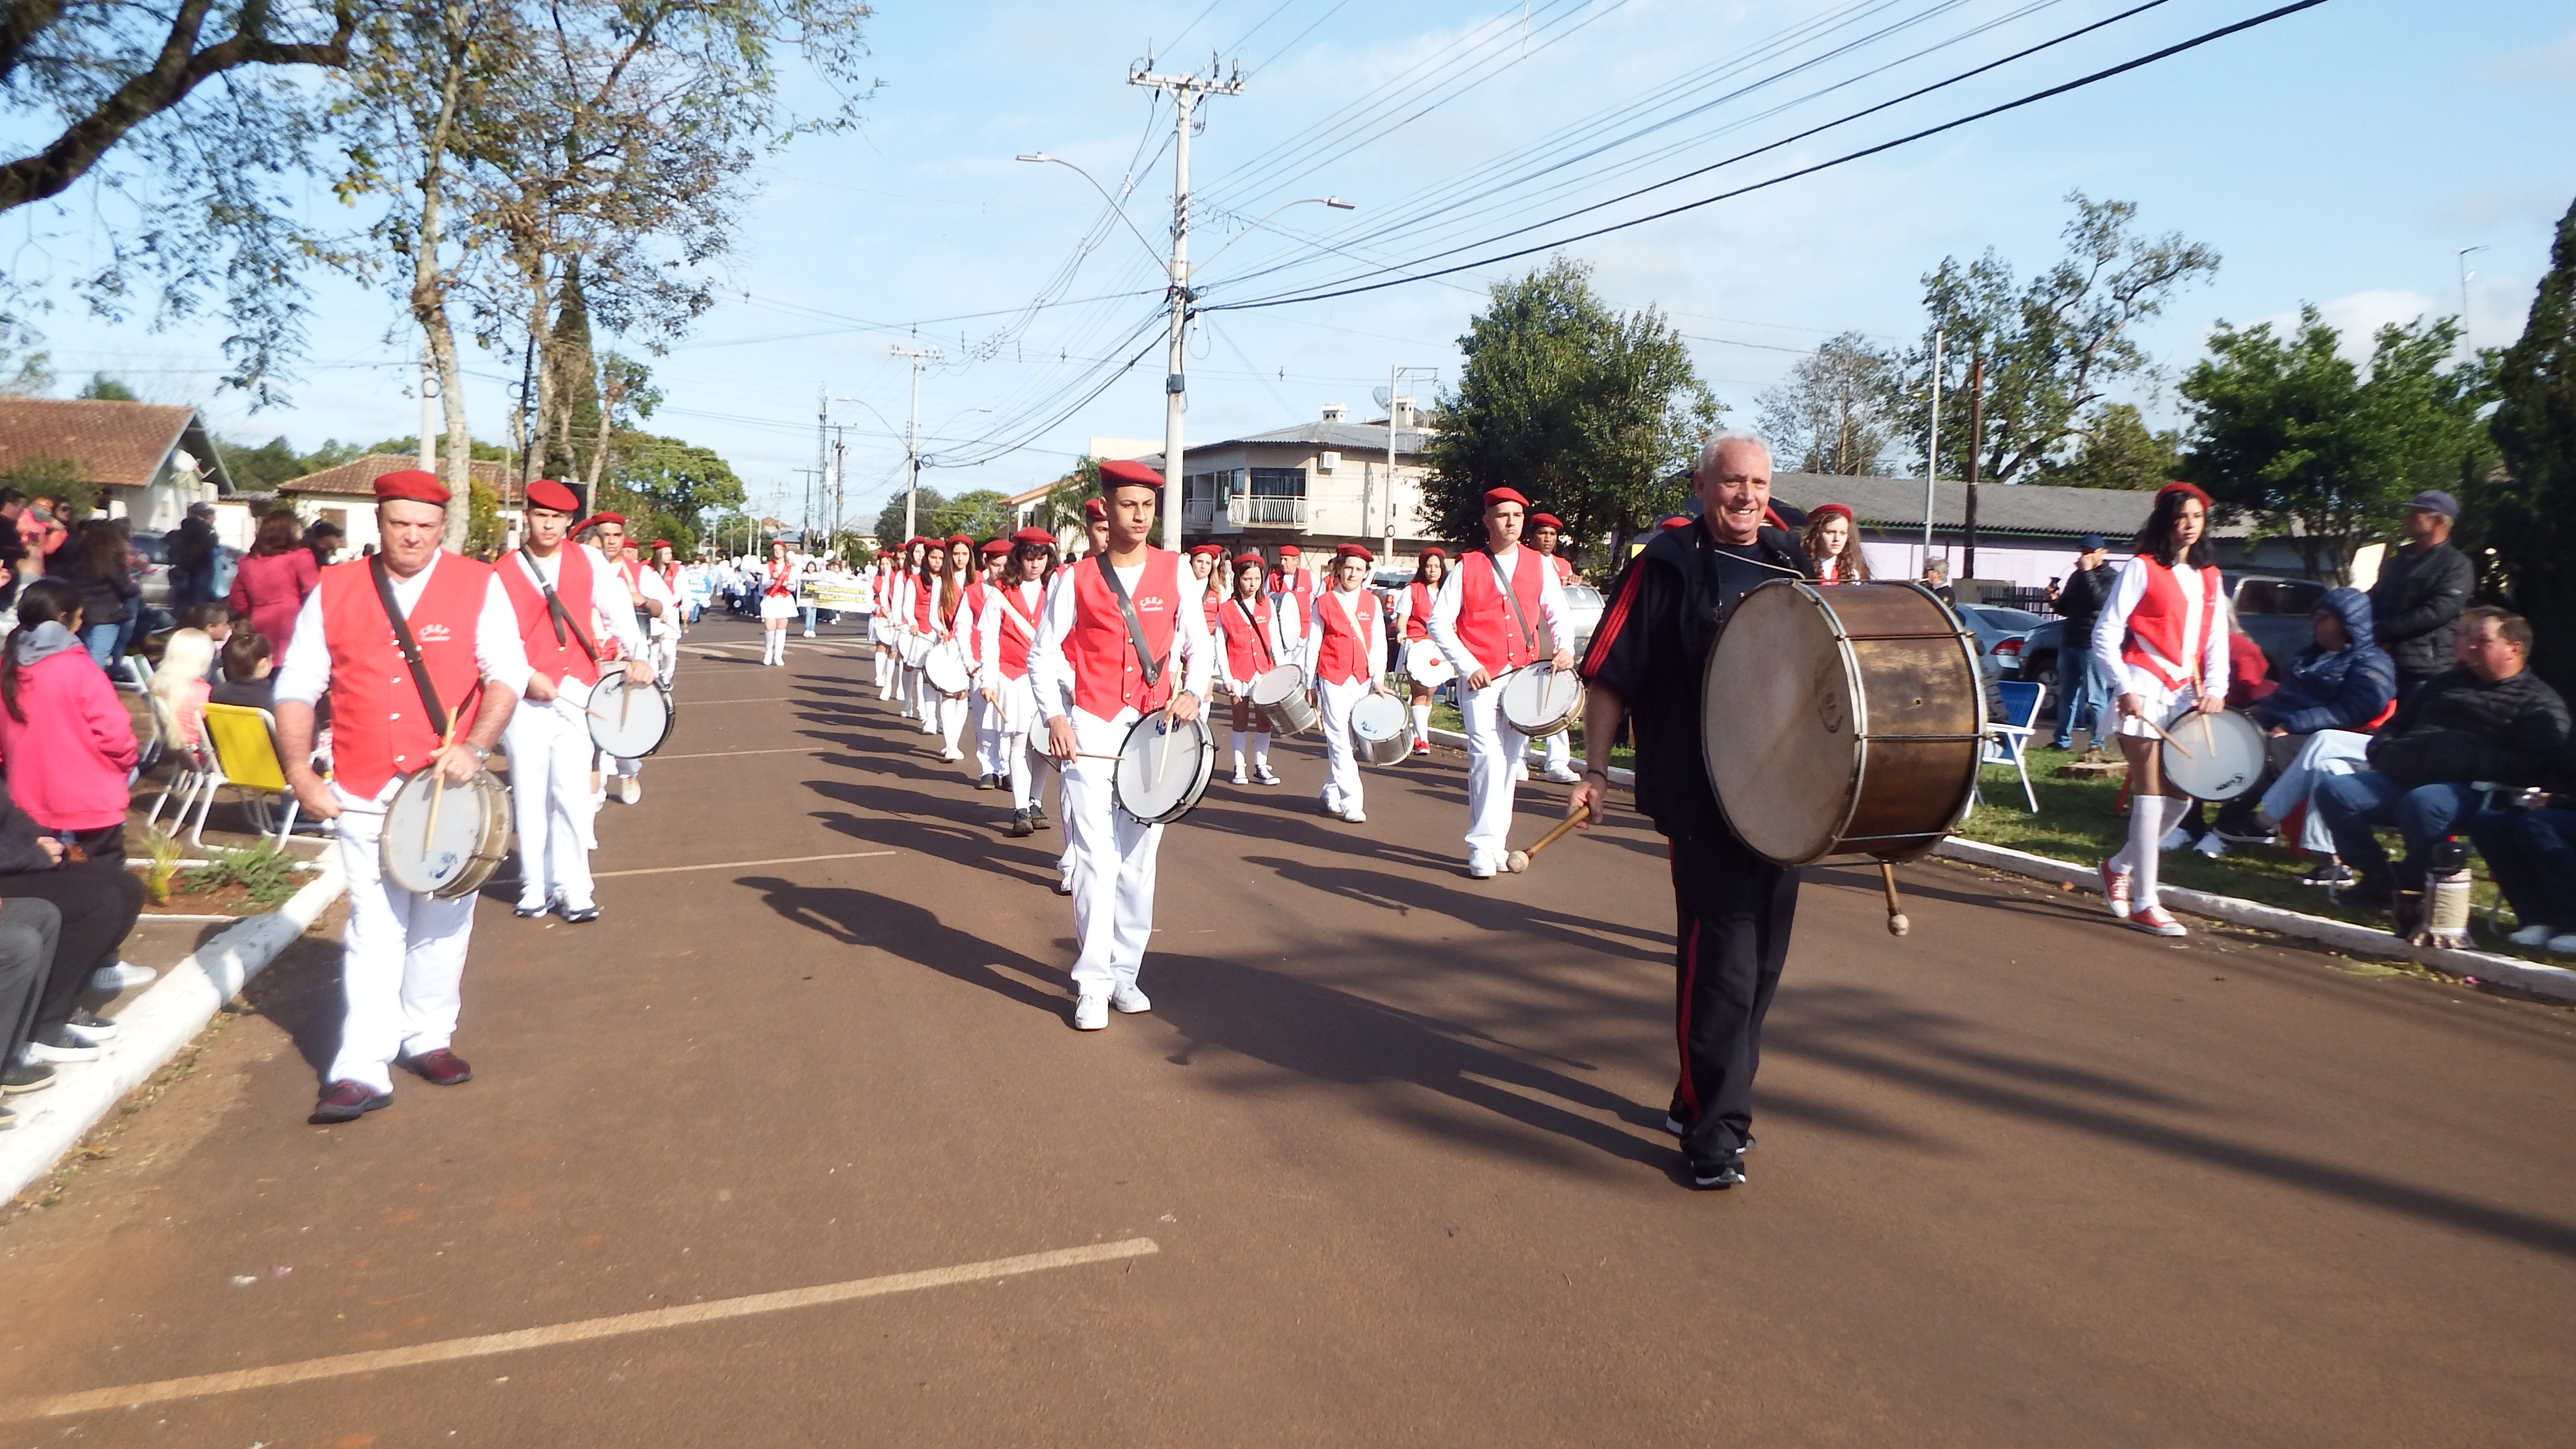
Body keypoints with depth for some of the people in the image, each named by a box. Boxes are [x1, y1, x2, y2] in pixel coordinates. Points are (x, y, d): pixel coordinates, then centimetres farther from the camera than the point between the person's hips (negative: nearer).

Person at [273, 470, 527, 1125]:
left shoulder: (477, 586, -1)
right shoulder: (333, 592, 4)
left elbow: (507, 674, -5)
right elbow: (296, 689, 6)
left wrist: (474, 747, -19)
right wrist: (300, 772, -3)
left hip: (448, 788, 0)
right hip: (363, 793, 0)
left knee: (441, 923, 10)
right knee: (373, 927, -2)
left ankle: (428, 1038, 28)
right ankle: (362, 1070, 0)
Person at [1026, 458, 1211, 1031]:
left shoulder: (1174, 571, 5)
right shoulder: (1077, 580, 1)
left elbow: (1198, 644, 9)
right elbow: (1042, 655, 2)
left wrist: (1192, 693, -9)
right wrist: (1055, 717, -11)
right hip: (1091, 730, -2)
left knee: (1139, 857, 8)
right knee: (1095, 857, -7)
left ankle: (1125, 973, 20)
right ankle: (1092, 984, 0)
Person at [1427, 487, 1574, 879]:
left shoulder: (1538, 566, 9)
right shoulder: (1467, 567, 1)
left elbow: (1556, 612, 15)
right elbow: (1439, 622, -1)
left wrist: (1563, 647, -6)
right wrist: (1468, 667, -10)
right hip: (1479, 679, -3)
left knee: (1509, 760, 8)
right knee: (1487, 755, -14)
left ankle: (1497, 842, 18)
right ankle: (1483, 847, -8)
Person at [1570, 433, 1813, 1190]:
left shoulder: (1790, 561, 12)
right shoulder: (1668, 565, -5)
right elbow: (1609, 674, -6)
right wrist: (1596, 769, -10)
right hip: (1702, 799, -7)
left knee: (1763, 955, 13)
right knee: (1720, 957, -8)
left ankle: (1705, 1100, 29)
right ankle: (1714, 1132, 3)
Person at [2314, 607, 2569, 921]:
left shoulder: (2540, 703, 8)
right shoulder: (2445, 684, 29)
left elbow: (2533, 767, -8)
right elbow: (2396, 727, 37)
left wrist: (2470, 764, -18)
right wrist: (2383, 750, 15)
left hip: (2471, 791, -6)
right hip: (2403, 779, 6)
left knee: (2421, 802, -40)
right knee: (2332, 790, -17)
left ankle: (2417, 886, -15)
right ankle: (2379, 878, -9)